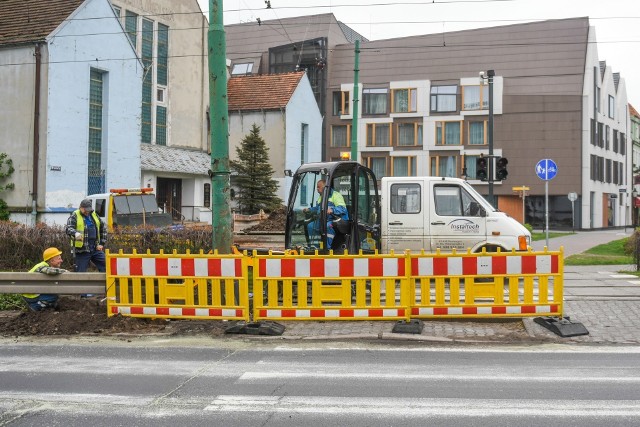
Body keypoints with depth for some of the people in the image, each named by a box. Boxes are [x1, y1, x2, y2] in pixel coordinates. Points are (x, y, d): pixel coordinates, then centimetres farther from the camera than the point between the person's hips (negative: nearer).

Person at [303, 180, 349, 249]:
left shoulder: (335, 195, -10)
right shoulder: (321, 197, 21)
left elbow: (342, 208, -24)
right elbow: (317, 208, 39)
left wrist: (332, 210, -40)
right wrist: (309, 209, 21)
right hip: (325, 221, 9)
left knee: (328, 225, -38)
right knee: (310, 226, 4)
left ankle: (327, 248, -35)